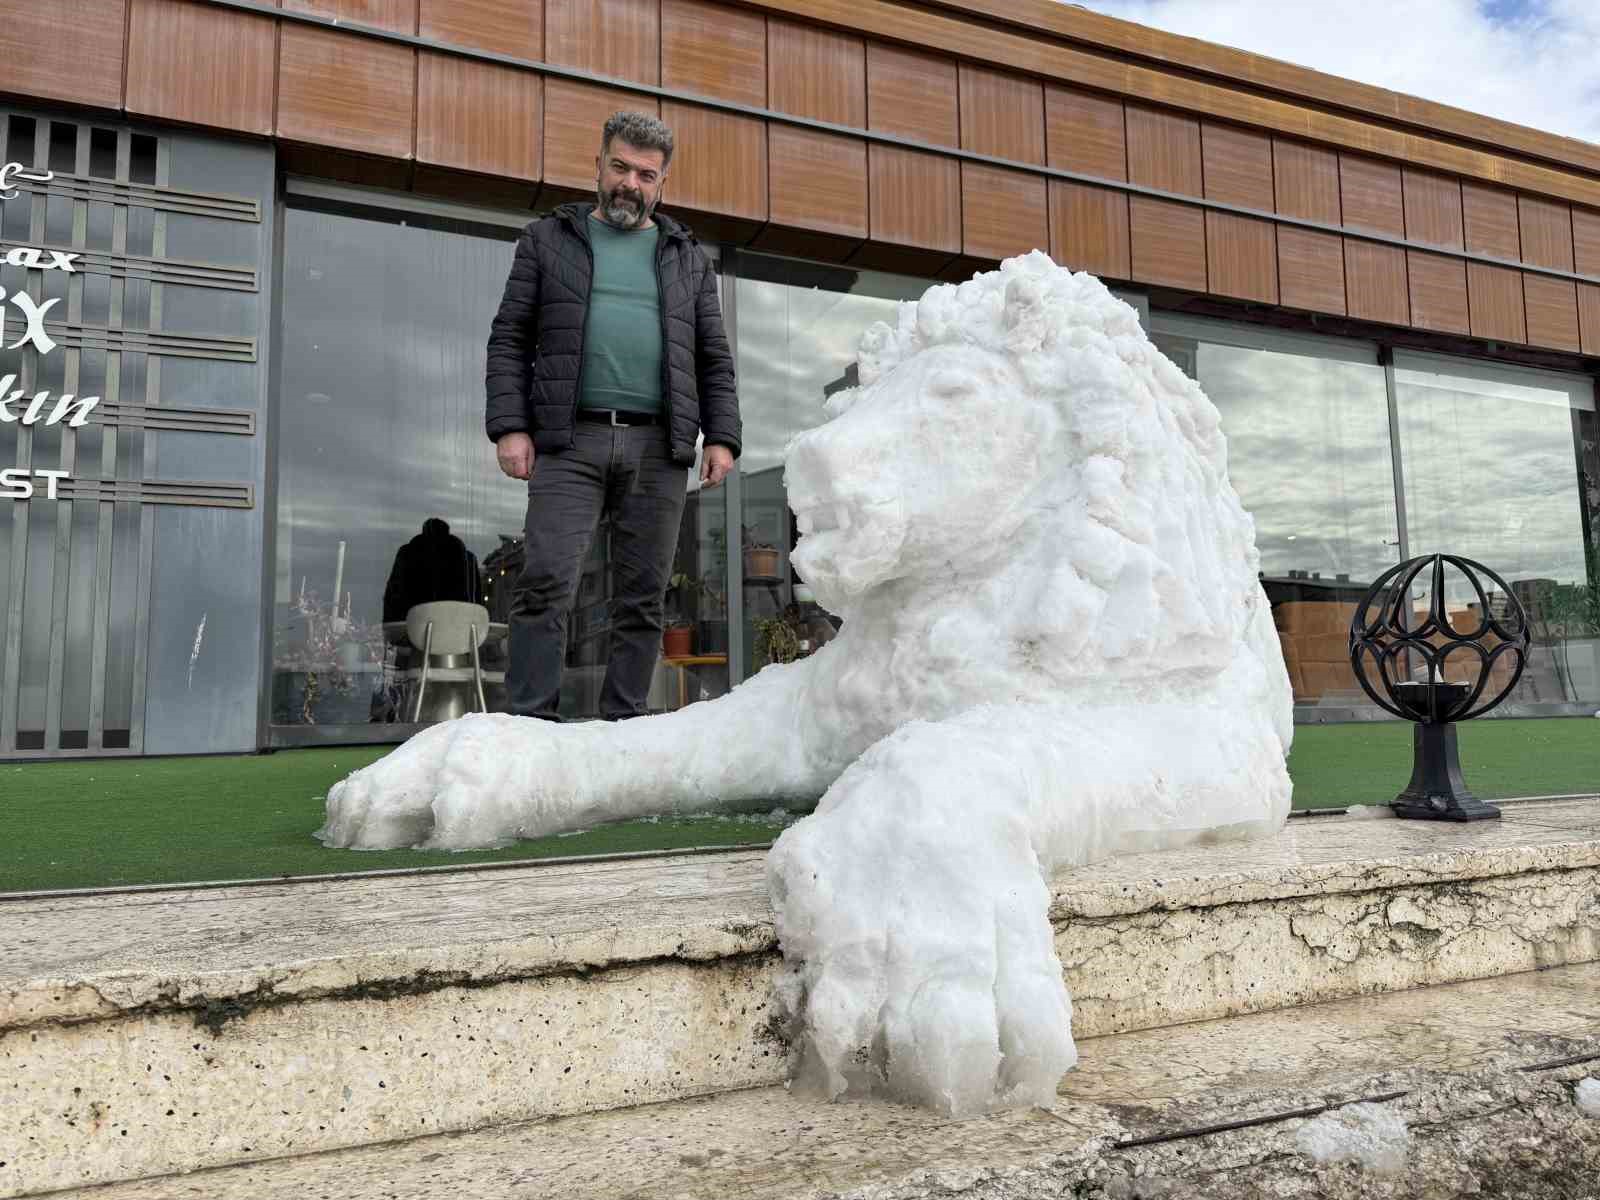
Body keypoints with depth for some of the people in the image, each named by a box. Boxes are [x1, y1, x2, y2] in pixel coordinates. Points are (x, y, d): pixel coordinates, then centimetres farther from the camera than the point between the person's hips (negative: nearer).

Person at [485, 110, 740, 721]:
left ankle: (622, 726, 8)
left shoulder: (688, 259, 21)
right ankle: (531, 723, -8)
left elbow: (715, 358, 17)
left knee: (643, 599, 1)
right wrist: (509, 425, -4)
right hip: (570, 441, -2)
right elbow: (509, 340, 9)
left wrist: (721, 437, 3)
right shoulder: (547, 240, 16)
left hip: (658, 448, 2)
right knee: (545, 584, -12)